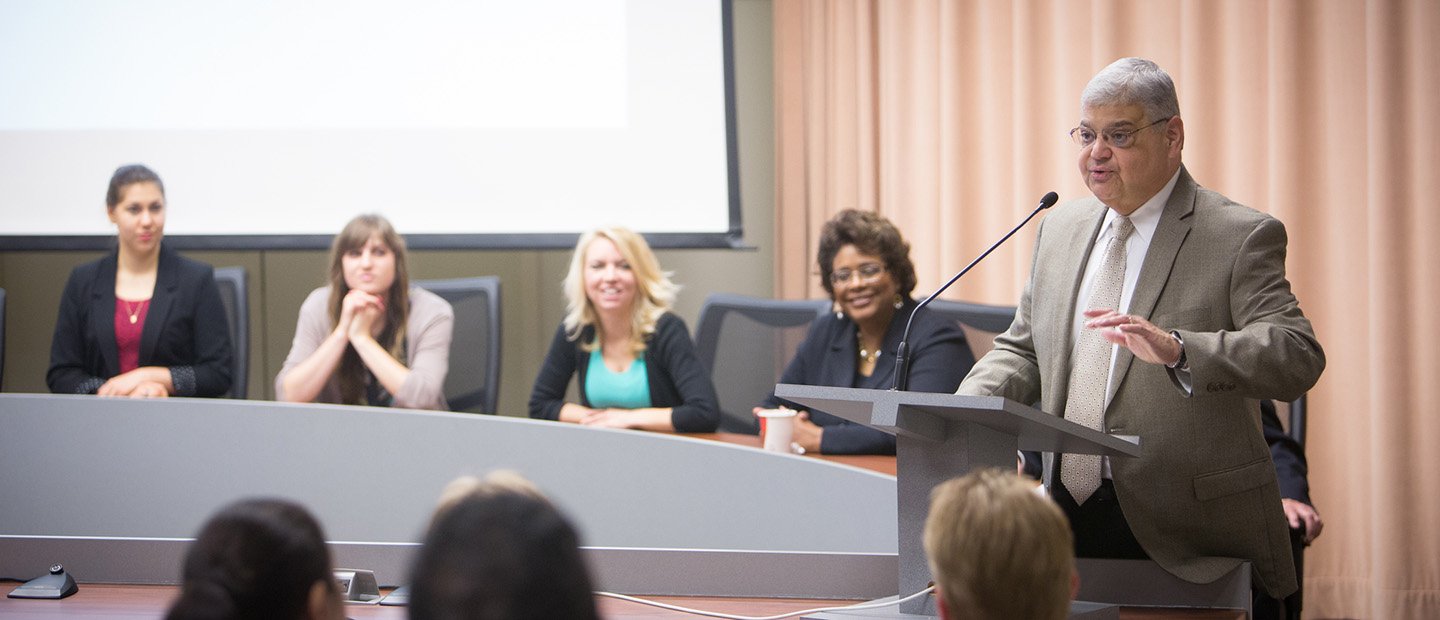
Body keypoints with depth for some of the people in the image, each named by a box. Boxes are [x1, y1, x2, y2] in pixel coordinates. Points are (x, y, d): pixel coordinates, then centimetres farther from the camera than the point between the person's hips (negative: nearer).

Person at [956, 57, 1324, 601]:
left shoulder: (1242, 236, -7)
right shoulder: (1060, 228, 14)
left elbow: (1299, 357, -19)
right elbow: (1023, 351, 20)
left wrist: (1175, 350, -35)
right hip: (1070, 519, 5)